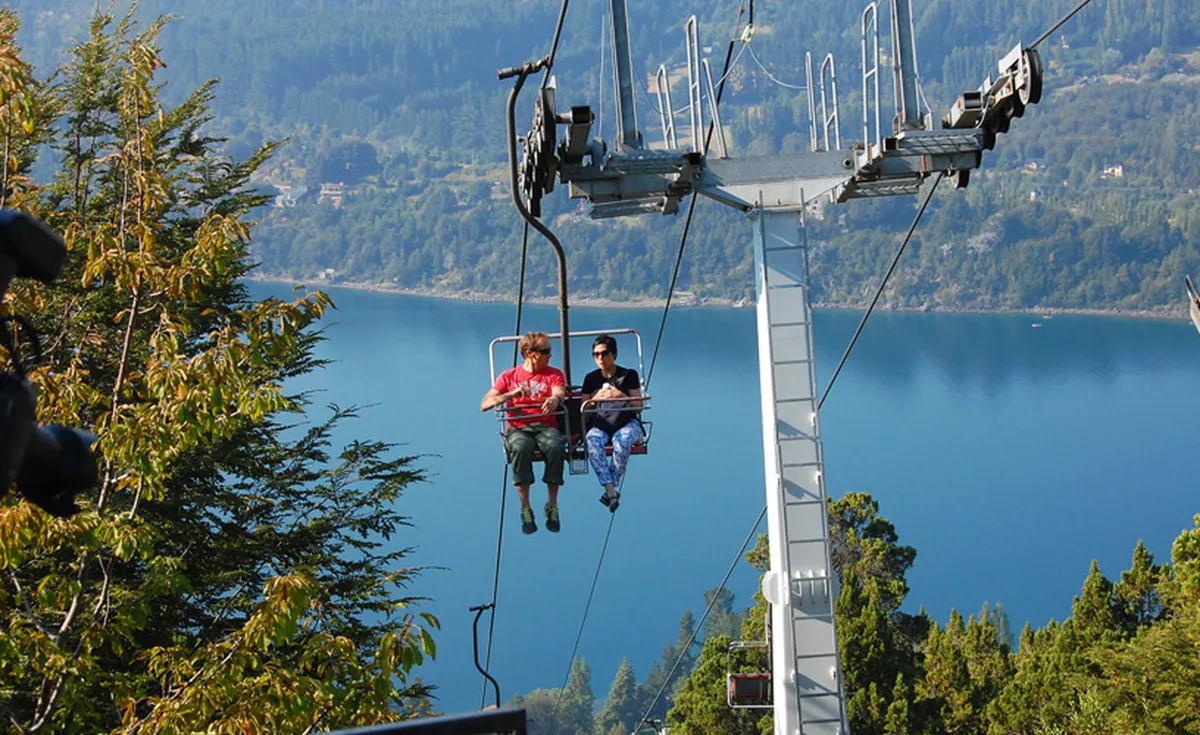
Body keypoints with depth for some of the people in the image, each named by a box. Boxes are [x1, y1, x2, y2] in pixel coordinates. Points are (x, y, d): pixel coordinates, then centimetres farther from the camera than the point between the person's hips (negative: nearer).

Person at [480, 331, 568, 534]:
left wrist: (555, 399, -32)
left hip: (546, 426, 1)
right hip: (517, 428, -1)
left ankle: (552, 506, -25)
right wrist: (511, 394, -12)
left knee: (556, 446, -36)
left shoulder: (554, 374, 17)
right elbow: (484, 405, 5)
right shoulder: (509, 376, 15)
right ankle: (525, 509, -30)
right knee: (521, 448, -38)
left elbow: (560, 393, -5)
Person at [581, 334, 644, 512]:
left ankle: (613, 485, -32)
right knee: (593, 440, -36)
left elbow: (638, 407, 3)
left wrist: (621, 395, -13)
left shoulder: (628, 375, 9)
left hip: (627, 422, -2)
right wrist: (595, 399, -7)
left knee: (621, 440, -39)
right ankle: (611, 490, -42)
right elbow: (584, 410, 14)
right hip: (600, 423, 2)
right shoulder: (591, 379, 16)